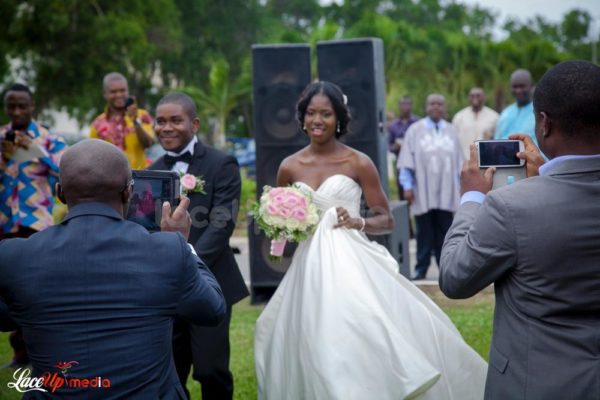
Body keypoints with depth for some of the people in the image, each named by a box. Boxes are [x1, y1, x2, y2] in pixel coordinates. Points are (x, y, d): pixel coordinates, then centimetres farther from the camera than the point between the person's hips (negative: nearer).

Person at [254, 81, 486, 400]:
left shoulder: (358, 163, -2)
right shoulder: (290, 167, 6)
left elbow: (386, 220, 1)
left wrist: (358, 222, -18)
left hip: (350, 265, -3)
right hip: (309, 268, 3)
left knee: (364, 342, -19)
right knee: (314, 350, 3)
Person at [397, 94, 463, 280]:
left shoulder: (451, 131, 10)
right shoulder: (415, 130, 2)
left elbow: (459, 162, 13)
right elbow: (406, 161, 0)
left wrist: (461, 186, 10)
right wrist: (407, 186, -6)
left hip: (446, 193, 2)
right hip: (423, 194, -2)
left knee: (444, 234, 4)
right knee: (425, 234, 2)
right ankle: (421, 270, 9)